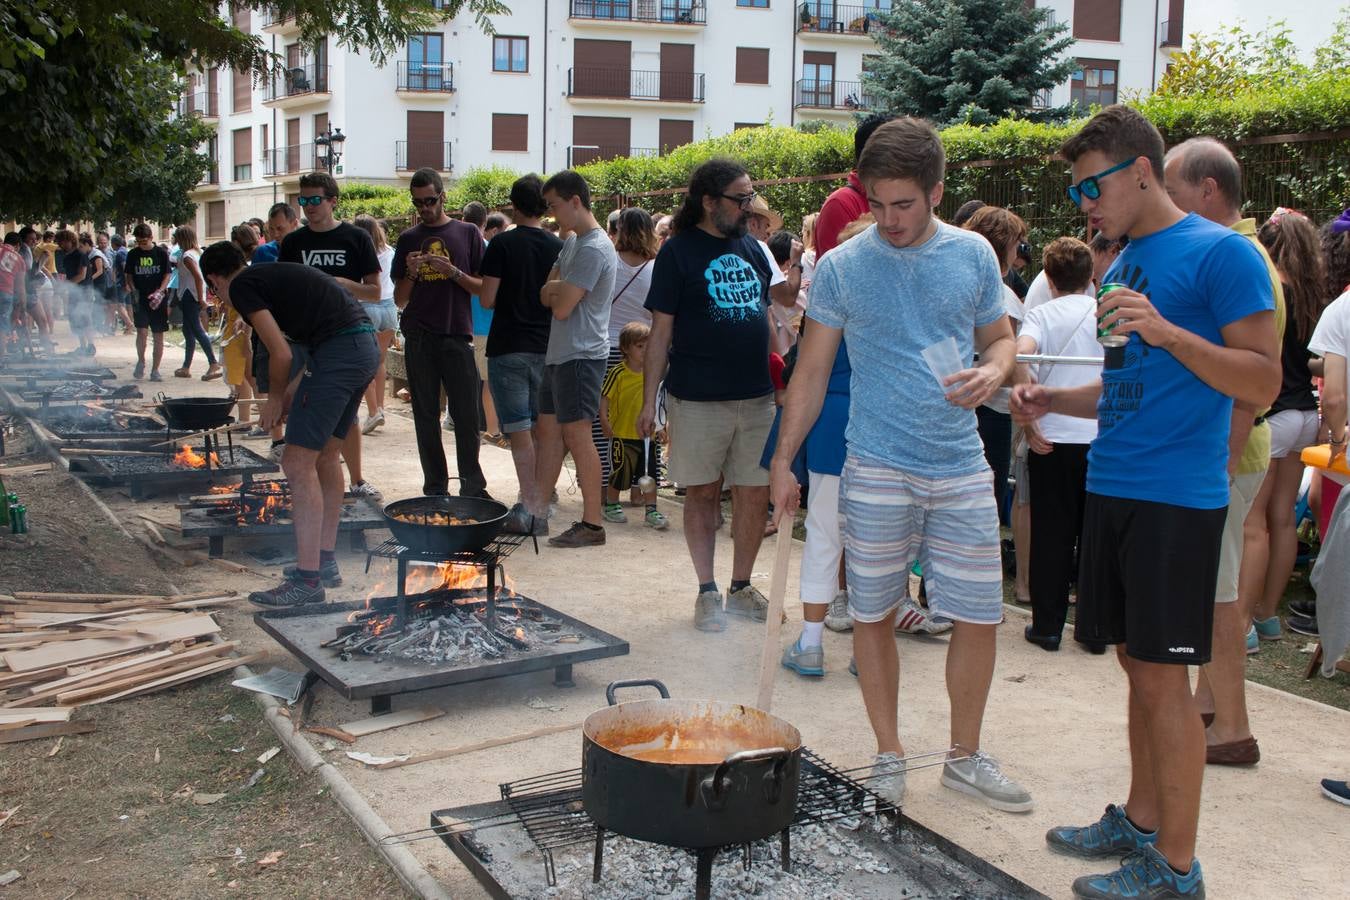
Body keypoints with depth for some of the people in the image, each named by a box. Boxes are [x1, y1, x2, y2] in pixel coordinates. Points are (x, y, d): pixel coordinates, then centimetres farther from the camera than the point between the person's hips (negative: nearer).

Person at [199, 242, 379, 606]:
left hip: (339, 352, -10)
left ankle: (308, 580, -4)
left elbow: (281, 354, -8)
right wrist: (290, 394, 28)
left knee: (298, 464, -5)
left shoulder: (241, 287, 0)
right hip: (367, 346, 10)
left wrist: (276, 399, 9)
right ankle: (325, 561, 29)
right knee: (326, 456, 20)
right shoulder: (274, 274, 27)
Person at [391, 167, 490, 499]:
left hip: (457, 335, -2)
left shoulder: (467, 234, 7)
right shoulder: (408, 240, 12)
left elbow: (483, 288, 5)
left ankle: (473, 487, 7)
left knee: (467, 415, -3)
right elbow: (399, 300, 11)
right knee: (426, 416, 3)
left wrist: (453, 272, -11)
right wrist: (411, 273, -8)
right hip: (419, 338, 2)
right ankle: (435, 489, 9)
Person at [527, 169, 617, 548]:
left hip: (580, 356, -10)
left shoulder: (594, 249, -18)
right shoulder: (571, 242, 15)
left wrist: (556, 291, 0)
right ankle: (537, 509, 22)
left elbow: (562, 307, -20)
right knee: (548, 430, 14)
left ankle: (592, 524, -1)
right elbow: (545, 294, 13)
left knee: (577, 436, -7)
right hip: (559, 354, 10)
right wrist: (559, 289, -7)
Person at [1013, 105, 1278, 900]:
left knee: (1162, 676, -3)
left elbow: (1263, 382, -13)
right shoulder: (1124, 262, 15)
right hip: (1112, 486, 8)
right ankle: (1141, 821, 28)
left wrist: (1168, 331, -23)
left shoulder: (1221, 253, -9)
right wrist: (1057, 400, 7)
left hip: (1176, 497, -8)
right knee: (1137, 663, 15)